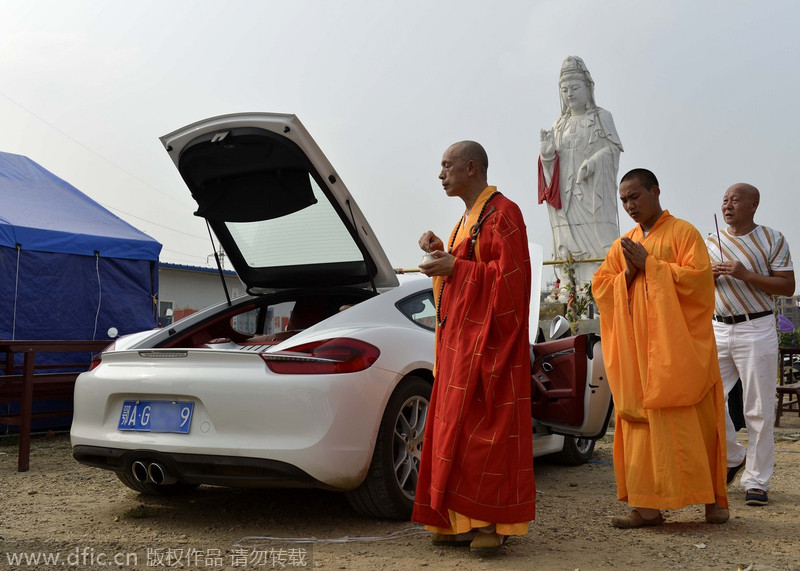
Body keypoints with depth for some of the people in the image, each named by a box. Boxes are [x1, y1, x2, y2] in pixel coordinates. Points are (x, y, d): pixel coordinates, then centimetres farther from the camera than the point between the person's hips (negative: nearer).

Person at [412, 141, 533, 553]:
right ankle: (463, 521, 12)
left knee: (484, 427, -8)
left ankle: (493, 522, -1)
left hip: (488, 340, -9)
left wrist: (454, 266, -16)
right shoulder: (468, 218, 20)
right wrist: (441, 254, 7)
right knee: (455, 428, 7)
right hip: (460, 339, 9)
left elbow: (508, 275, -17)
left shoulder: (502, 213, -9)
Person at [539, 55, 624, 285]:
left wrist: (594, 162, -19)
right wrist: (546, 150, -7)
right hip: (566, 194, 4)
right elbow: (550, 160, 15)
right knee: (569, 241, -5)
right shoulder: (560, 124, 19)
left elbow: (614, 147, -2)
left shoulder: (601, 116, 8)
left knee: (595, 237, -13)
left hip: (593, 190, -4)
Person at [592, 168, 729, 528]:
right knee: (640, 422, -1)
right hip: (637, 350, 4)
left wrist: (649, 264, -11)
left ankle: (713, 498, 14)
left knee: (693, 421, -1)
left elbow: (698, 277, -11)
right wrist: (628, 273, -5)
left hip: (679, 347, -4)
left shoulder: (683, 232, 2)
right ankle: (647, 506, 3)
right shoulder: (622, 245, 17)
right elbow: (599, 287, 13)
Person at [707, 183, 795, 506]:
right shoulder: (710, 243, 13)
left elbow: (788, 287, -6)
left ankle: (756, 481, 10)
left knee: (759, 410, -1)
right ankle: (734, 458, 23)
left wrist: (746, 275, -17)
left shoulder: (772, 239, 1)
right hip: (718, 329, 4)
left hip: (757, 329, -4)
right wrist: (709, 277, -5)